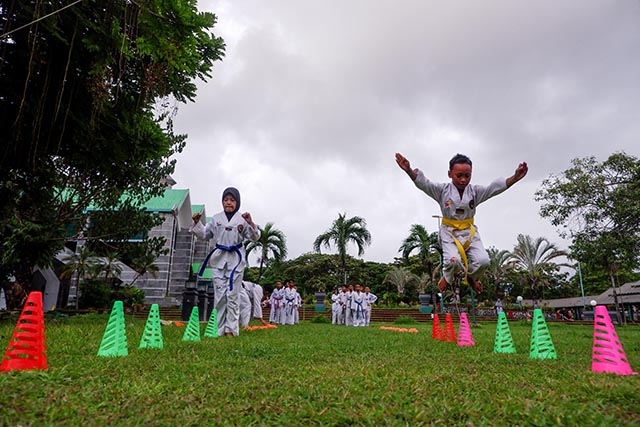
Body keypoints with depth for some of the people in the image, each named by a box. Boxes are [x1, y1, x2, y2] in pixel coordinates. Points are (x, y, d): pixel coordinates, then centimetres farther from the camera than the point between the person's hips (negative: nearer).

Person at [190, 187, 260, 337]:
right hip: (219, 258, 3)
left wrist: (250, 223, -20)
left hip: (236, 259, -2)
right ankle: (220, 329, 13)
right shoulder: (216, 218, 8)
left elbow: (254, 237, -4)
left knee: (232, 295, 0)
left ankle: (231, 330, 7)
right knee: (220, 295, 4)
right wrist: (197, 223, 2)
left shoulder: (242, 219, -1)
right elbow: (204, 235, 17)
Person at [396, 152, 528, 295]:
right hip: (449, 232, -3)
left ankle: (470, 277, 22)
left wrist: (515, 178, -34)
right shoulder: (442, 190, -7)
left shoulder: (475, 191, -1)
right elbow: (423, 183, -21)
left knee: (483, 260, -14)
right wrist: (409, 170, -41)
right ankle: (447, 277, 12)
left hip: (470, 232, 3)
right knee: (454, 260, -26)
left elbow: (496, 187, -15)